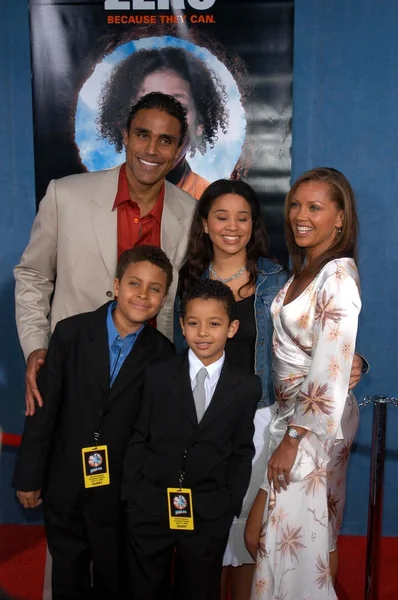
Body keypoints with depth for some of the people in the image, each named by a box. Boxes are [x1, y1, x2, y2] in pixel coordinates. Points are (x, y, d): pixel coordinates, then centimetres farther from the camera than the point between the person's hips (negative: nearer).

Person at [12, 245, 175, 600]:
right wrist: (28, 477, -4)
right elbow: (44, 409, -7)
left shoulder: (162, 353, -7)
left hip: (121, 493, 0)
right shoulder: (71, 333, -9)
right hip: (65, 487, 1)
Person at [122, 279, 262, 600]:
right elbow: (139, 438, -1)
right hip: (150, 507, 1)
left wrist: (232, 503, -4)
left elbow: (242, 451, 1)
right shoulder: (157, 375, -2)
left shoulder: (247, 387, -2)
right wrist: (130, 495, -3)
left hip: (210, 514, 0)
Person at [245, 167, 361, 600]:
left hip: (316, 421, -8)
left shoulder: (339, 276, -19)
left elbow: (331, 368, -22)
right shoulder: (303, 269, 8)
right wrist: (287, 430, 11)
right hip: (289, 411, 8)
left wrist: (294, 440, -18)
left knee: (291, 536, 3)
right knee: (311, 535, 20)